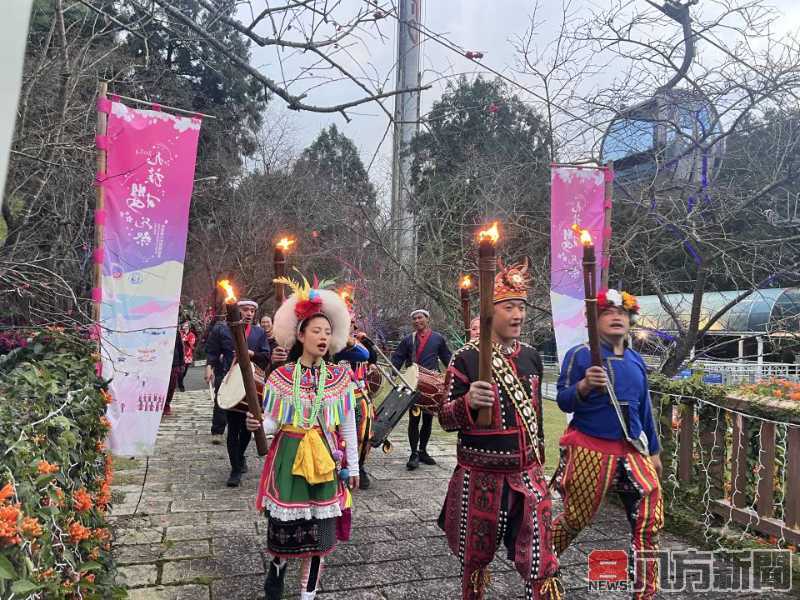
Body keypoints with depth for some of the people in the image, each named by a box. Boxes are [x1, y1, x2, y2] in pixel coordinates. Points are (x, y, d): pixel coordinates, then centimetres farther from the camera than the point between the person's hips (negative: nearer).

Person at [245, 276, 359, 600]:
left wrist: (352, 466, 7)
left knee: (319, 531, 8)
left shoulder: (340, 376, -1)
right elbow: (272, 423, -3)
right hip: (288, 459, -1)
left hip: (325, 462, 1)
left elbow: (348, 426, 4)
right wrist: (257, 425, -25)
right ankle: (276, 569, 40)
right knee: (283, 528, 8)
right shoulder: (280, 376, -3)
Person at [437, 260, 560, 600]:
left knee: (540, 564, 1)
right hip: (480, 477, -3)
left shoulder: (531, 357, 4)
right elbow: (446, 419, -10)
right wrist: (468, 401, -31)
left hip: (527, 475, 4)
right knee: (475, 559, 17)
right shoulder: (466, 359, -12)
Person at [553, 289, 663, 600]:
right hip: (589, 451, -5)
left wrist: (653, 451, 18)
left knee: (651, 520, 1)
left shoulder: (636, 360, 10)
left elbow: (644, 409, 17)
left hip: (633, 451, 5)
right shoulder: (580, 355, -8)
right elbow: (563, 402, -11)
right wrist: (584, 385, -30)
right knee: (575, 519, 8)